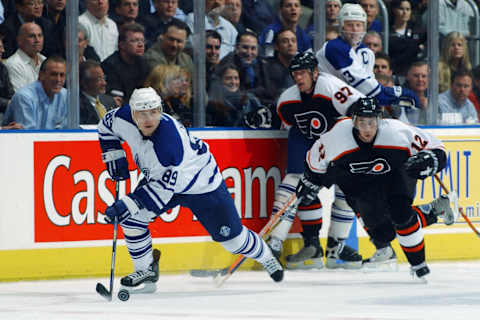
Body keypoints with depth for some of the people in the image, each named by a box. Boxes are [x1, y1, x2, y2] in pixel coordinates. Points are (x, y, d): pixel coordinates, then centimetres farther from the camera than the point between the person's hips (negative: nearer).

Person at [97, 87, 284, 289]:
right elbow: (106, 127, 2)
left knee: (231, 237, 0)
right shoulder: (125, 119, -22)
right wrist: (115, 158, -7)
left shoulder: (172, 140, -41)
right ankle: (146, 269, 8)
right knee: (130, 217, -12)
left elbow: (166, 187, -40)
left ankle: (265, 256, 30)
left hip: (202, 187, -6)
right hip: (157, 178, 6)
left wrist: (129, 204, -44)